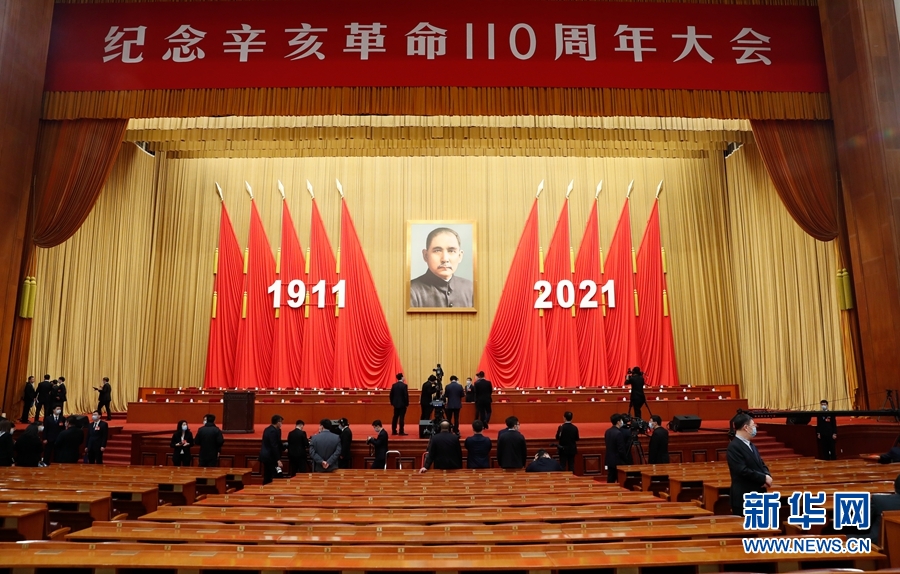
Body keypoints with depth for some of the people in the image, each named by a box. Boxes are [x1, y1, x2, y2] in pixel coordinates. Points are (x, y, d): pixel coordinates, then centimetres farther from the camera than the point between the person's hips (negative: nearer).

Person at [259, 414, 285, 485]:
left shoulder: (268, 429, 11)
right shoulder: (274, 431, -19)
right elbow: (274, 446, -23)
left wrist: (283, 448, 21)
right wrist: (278, 460, -22)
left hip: (266, 456, 10)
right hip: (270, 457, -10)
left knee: (267, 477, 14)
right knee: (273, 479, -5)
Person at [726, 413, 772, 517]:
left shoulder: (750, 445, 15)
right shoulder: (734, 447, -17)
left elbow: (761, 464, 17)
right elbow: (743, 470, -23)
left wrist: (767, 476, -5)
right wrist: (764, 478, -15)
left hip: (757, 495, 10)